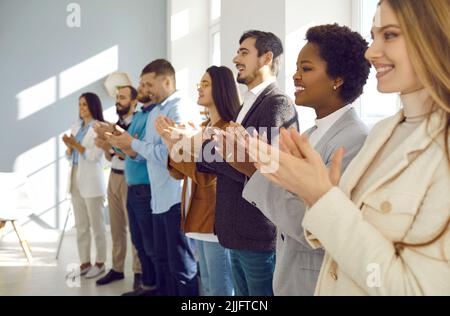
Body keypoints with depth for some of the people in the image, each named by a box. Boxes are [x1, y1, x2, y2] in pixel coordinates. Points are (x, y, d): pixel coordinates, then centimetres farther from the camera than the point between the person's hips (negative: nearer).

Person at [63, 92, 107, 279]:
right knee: (81, 226, 10)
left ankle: (100, 263, 11)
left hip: (91, 181, -7)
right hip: (75, 180, 7)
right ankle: (85, 263, 17)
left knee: (96, 225, 2)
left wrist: (76, 144, -16)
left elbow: (94, 156, -14)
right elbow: (70, 156, 14)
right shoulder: (76, 127, 13)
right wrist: (69, 146, -5)